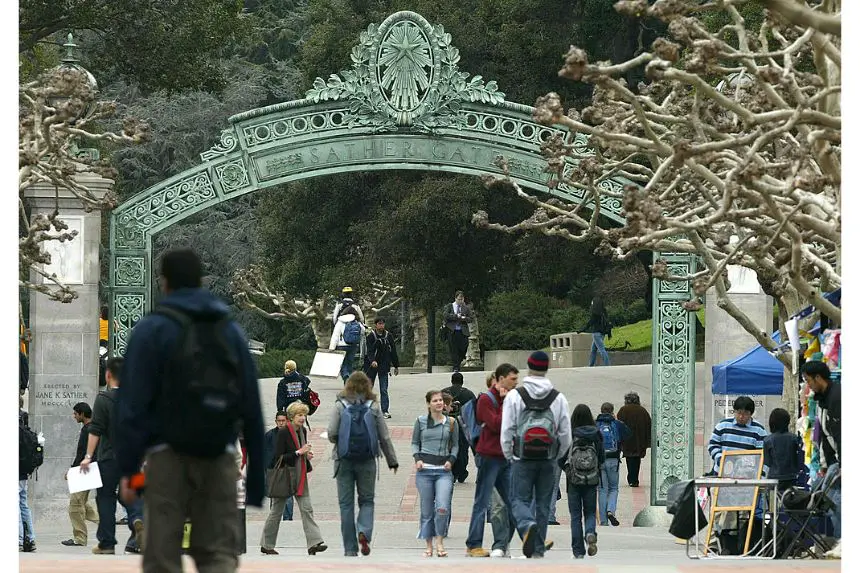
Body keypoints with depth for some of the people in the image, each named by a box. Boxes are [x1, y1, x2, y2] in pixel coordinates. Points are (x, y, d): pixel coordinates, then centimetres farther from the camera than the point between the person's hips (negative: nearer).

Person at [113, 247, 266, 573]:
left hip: (169, 456, -3)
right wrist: (256, 482, 15)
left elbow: (133, 402, -8)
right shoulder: (232, 331, 12)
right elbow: (252, 408, 11)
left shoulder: (152, 329, 0)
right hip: (220, 459, 3)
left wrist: (127, 467, -8)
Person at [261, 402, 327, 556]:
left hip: (300, 476, 6)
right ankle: (266, 545, 17)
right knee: (277, 510, 4)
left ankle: (314, 543, -12)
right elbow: (278, 456, -18)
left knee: (307, 508, -5)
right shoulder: (283, 432, -14)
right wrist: (299, 452, -21)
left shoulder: (303, 431, 8)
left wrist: (307, 454, 2)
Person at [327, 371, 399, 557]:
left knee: (346, 504, 6)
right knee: (367, 500, 13)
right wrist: (392, 460, 11)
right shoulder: (373, 407, 0)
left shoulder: (341, 406, -3)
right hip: (367, 460, 1)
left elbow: (331, 434, -10)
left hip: (344, 459, -1)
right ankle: (365, 532, -14)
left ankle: (350, 549, 4)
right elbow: (384, 436, 2)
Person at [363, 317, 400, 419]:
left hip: (383, 366, 2)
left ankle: (385, 411, -1)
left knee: (384, 390, -3)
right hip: (371, 365, -2)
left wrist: (396, 366, 13)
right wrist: (372, 361, -37)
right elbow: (369, 351, -18)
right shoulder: (370, 336, -6)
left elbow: (393, 351, 12)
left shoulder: (389, 336, 5)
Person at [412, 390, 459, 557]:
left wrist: (451, 460, -1)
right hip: (424, 469, 0)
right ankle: (429, 546, 12)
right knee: (427, 510, 3)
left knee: (443, 508, -17)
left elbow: (455, 445, 14)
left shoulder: (451, 422, 7)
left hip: (443, 470, 0)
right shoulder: (421, 421, 6)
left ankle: (440, 541, -2)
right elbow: (415, 442, 13)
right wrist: (417, 458, -3)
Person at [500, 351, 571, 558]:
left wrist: (509, 456, 12)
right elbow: (565, 434, 5)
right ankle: (538, 549, 12)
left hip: (523, 459, -2)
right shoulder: (559, 398, 2)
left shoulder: (514, 396, -4)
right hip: (548, 460, 2)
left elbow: (506, 431, -3)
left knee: (519, 500, 4)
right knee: (543, 503, 11)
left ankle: (528, 526, -27)